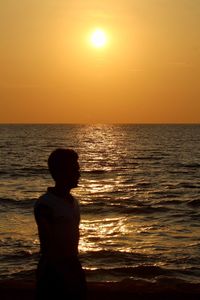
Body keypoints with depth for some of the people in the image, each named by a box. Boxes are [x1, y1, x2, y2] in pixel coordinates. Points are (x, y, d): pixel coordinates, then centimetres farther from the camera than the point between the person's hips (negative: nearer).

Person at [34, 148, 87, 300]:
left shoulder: (73, 202, 9)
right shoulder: (45, 204, -16)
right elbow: (47, 245, -18)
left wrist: (77, 268, 15)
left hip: (73, 267, 8)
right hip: (53, 270, -8)